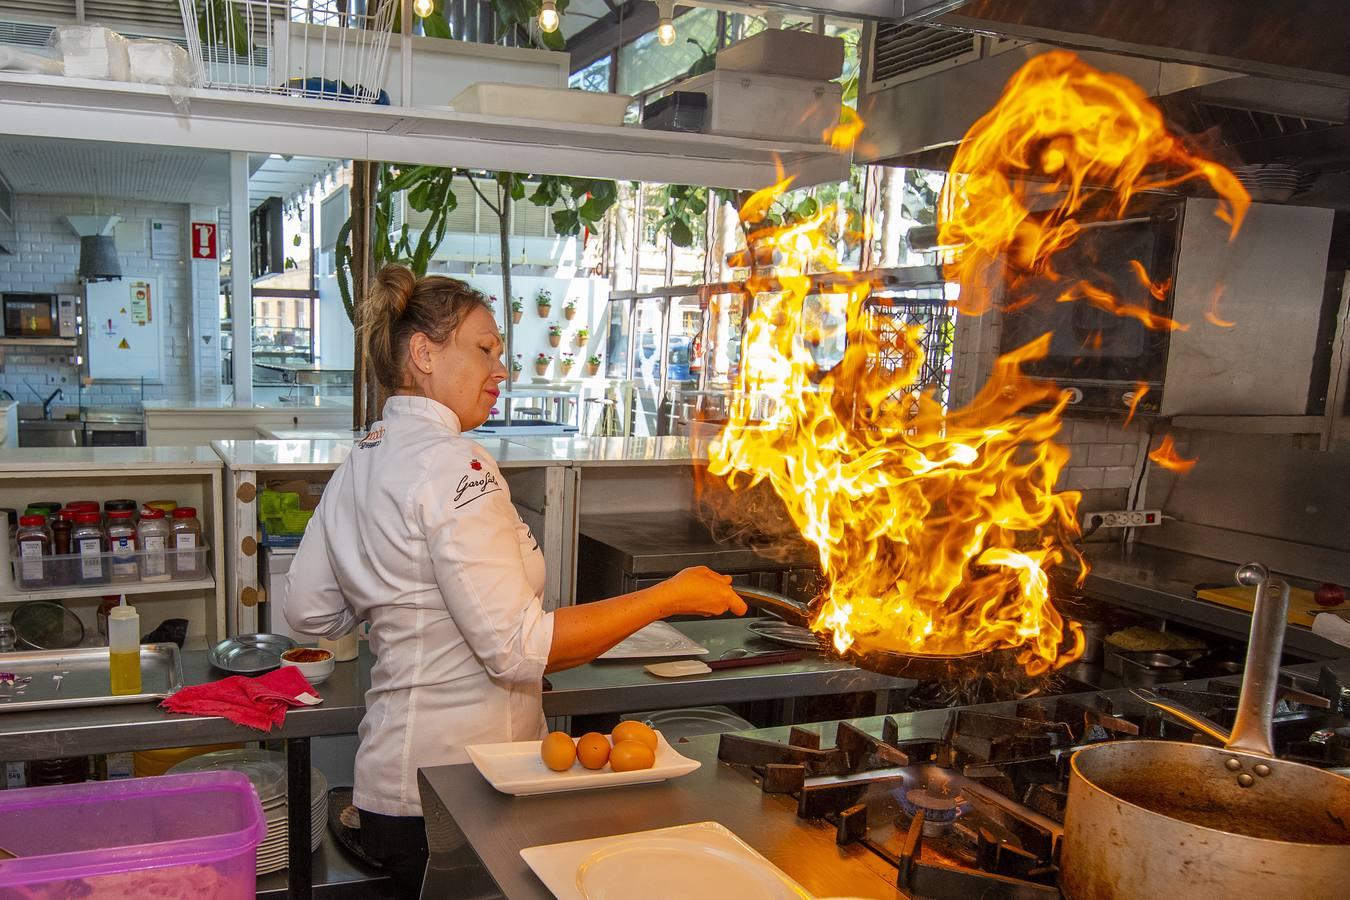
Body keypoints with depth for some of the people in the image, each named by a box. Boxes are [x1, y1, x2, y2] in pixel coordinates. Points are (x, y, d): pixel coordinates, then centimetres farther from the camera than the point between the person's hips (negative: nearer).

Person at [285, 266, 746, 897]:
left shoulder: (356, 465, 7)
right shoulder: (453, 466, -21)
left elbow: (309, 612, 14)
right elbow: (519, 647, -25)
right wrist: (669, 597, -20)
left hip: (396, 771, 9)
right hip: (456, 787, -9)